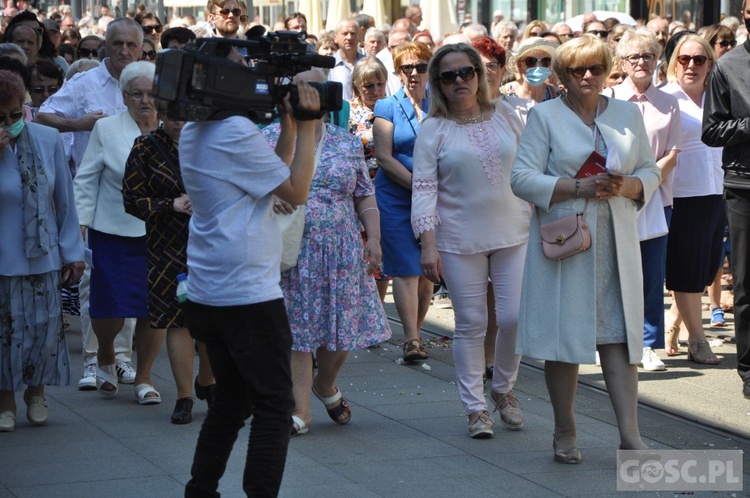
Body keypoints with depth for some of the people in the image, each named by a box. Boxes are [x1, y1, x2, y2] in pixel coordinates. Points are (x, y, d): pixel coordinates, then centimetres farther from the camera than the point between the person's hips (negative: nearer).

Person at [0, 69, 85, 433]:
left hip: (43, 257, 2)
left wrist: (72, 252, 6)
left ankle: (36, 392, 30)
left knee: (44, 328, 6)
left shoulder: (48, 140, 0)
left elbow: (65, 200, 6)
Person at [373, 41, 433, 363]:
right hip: (396, 199, -3)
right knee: (406, 269, -8)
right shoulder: (388, 108, 1)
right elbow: (384, 157, -6)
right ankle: (411, 340, -8)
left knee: (427, 270, 4)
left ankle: (416, 333, 16)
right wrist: (417, 185, -15)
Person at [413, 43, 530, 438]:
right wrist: (428, 244, -14)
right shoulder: (433, 130, -2)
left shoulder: (506, 116, 5)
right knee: (470, 325, 2)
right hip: (460, 241, -2)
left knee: (515, 317, -2)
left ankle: (503, 389, 22)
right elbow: (423, 188, -5)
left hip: (513, 234, 2)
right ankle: (475, 408, 13)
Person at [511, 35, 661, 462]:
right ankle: (565, 433, 15)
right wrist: (580, 188, -16)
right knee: (564, 335, 1)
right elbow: (523, 178, -6)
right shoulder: (545, 116, 2)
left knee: (619, 336, -3)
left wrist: (627, 186, -9)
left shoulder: (628, 114, 12)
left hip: (616, 245, 2)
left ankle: (630, 435, -4)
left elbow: (651, 172, 14)